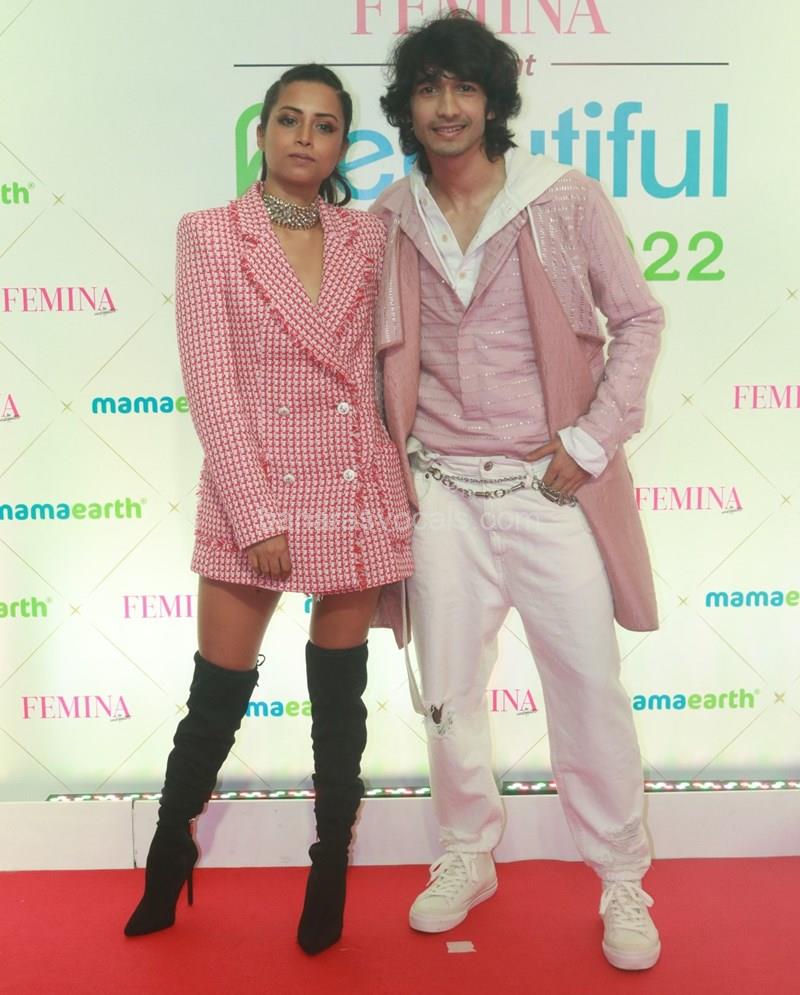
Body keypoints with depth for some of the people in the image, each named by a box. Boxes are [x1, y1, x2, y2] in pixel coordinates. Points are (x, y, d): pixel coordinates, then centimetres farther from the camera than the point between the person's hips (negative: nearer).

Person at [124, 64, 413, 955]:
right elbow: (209, 382, -8)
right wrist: (258, 514, -14)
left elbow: (378, 363, 11)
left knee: (341, 701, 10)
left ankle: (330, 879, 28)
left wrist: (400, 477, 2)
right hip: (250, 493, -2)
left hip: (357, 494, 3)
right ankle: (166, 860, 32)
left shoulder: (367, 237, 7)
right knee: (218, 701, 6)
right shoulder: (210, 233, -1)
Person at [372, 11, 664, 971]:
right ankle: (467, 855, 33)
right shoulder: (389, 222, 5)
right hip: (442, 492, 3)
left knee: (591, 687, 3)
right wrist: (388, 469, 6)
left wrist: (595, 438, -7)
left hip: (551, 487, -2)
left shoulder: (565, 199, -2)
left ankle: (622, 882, 23)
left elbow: (637, 317, 1)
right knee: (449, 691, 11)